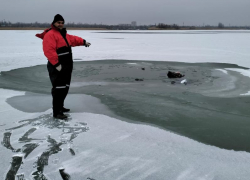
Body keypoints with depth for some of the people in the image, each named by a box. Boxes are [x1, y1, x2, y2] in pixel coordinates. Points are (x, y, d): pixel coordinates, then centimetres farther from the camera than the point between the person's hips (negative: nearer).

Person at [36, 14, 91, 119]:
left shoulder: (64, 34, 20)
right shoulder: (50, 35, -12)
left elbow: (73, 39, 28)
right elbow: (49, 50, -22)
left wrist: (83, 42, 10)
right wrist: (56, 64, -26)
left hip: (67, 66, 10)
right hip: (57, 67, -10)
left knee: (65, 87, 17)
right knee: (59, 89, -11)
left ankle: (60, 107, 31)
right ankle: (56, 112, -6)